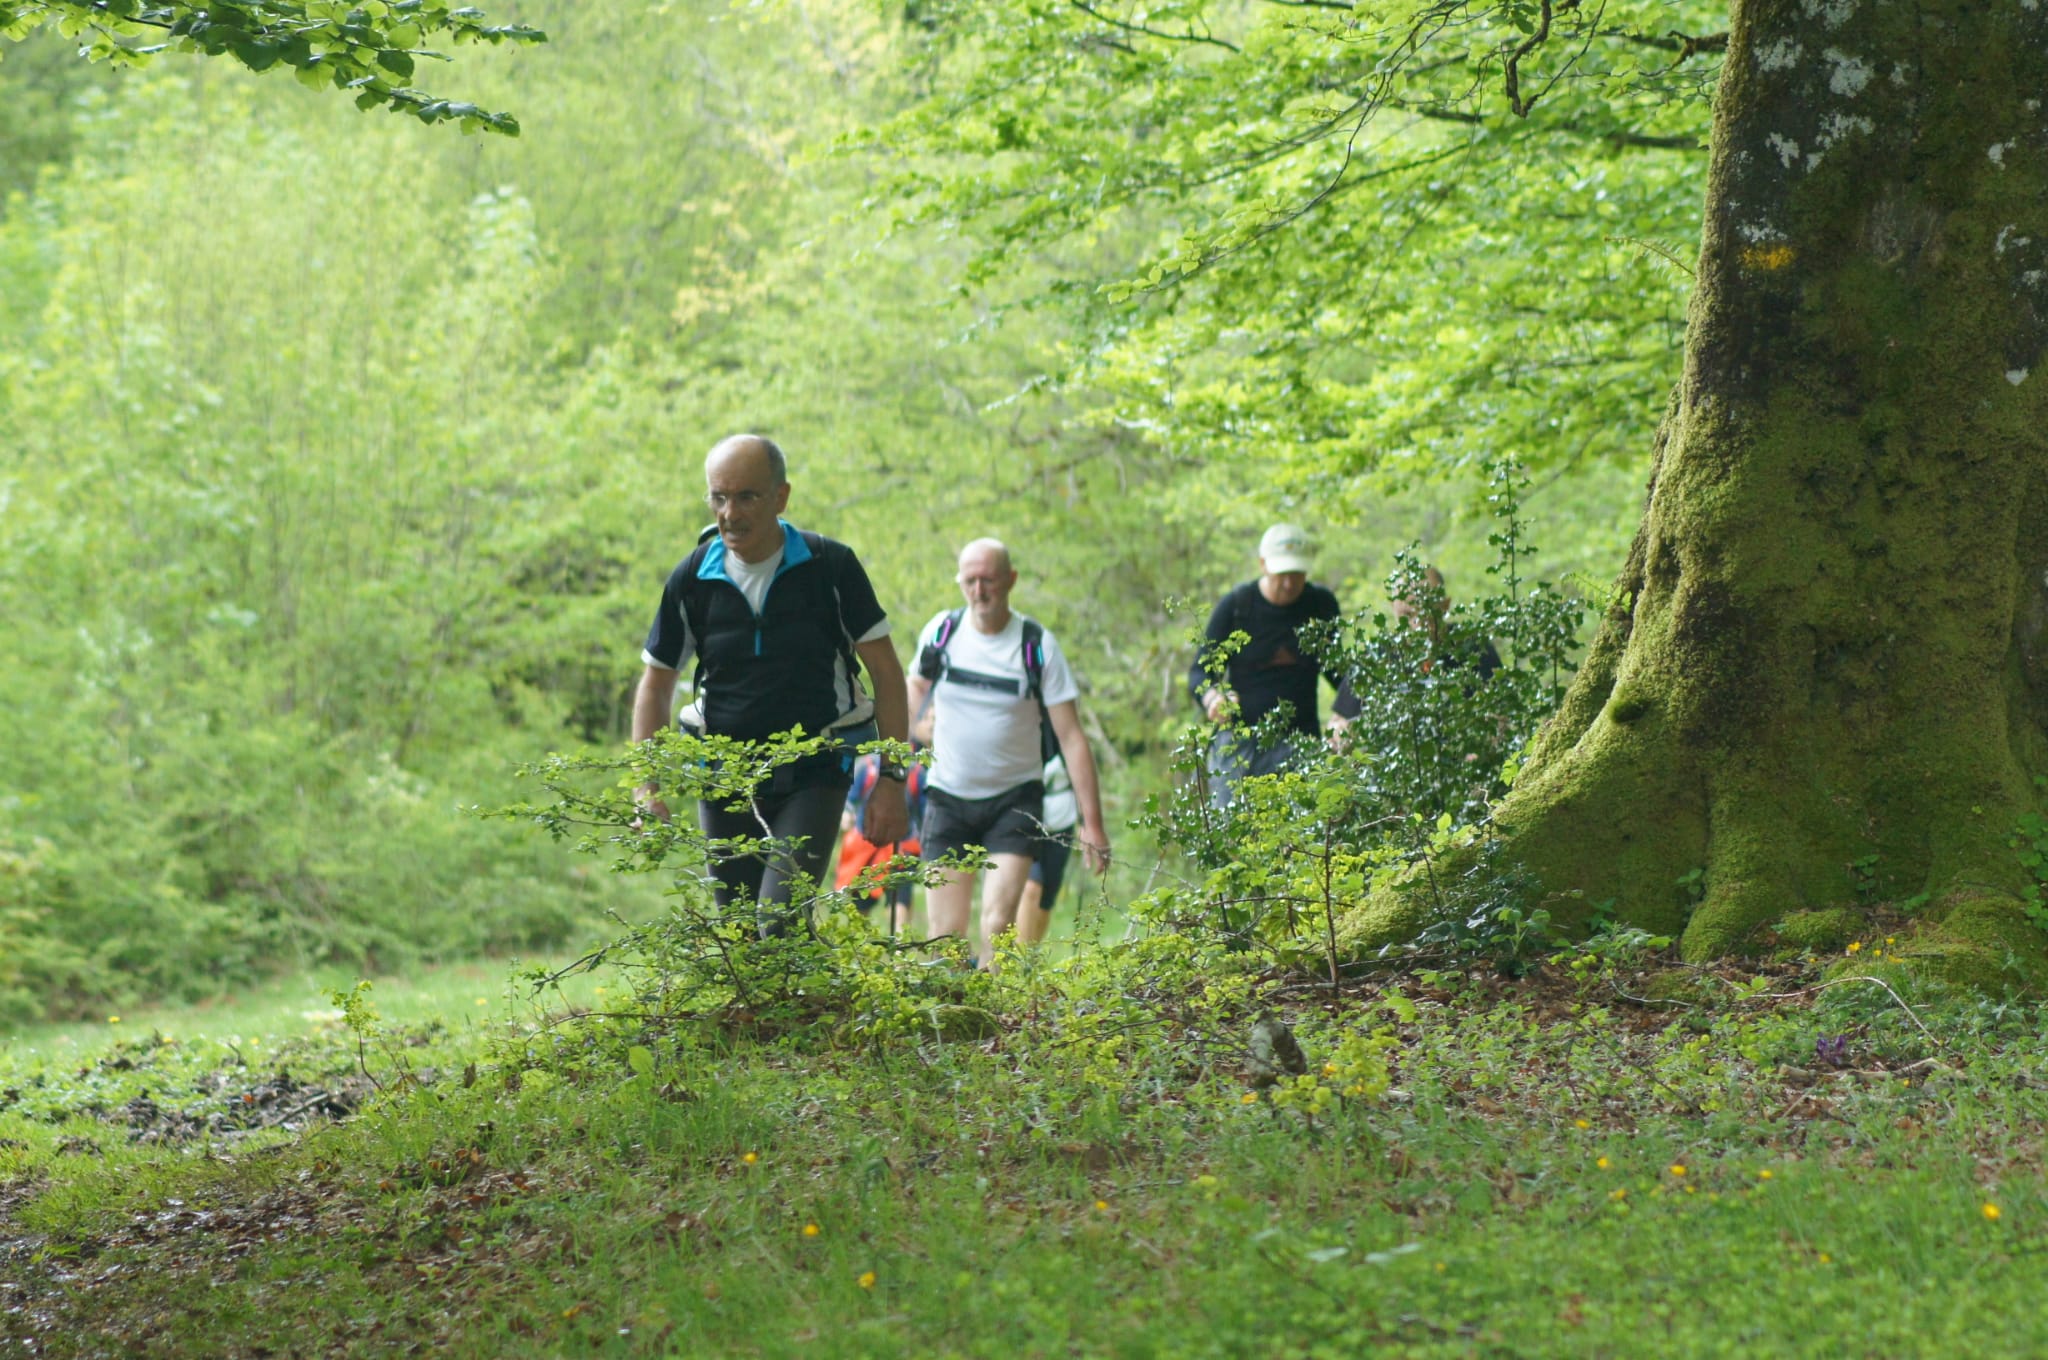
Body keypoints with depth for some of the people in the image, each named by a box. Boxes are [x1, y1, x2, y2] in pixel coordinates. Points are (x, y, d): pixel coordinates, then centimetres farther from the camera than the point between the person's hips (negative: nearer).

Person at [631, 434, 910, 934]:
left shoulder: (830, 567, -9)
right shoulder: (691, 581, -3)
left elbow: (885, 671, -3)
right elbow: (655, 685, 8)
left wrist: (891, 779, -9)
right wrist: (648, 790, -2)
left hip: (816, 766, -3)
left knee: (781, 921, -19)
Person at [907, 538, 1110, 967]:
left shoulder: (1038, 646, -9)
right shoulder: (942, 631, -2)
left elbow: (1071, 737, -8)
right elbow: (917, 684, 22)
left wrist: (1092, 822, -12)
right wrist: (923, 723, 3)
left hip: (1014, 800, -2)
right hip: (948, 798, 2)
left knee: (998, 924, -17)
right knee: (945, 935, -2)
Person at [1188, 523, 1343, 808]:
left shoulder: (1322, 605, 7)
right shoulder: (1235, 605, 0)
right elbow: (1199, 672, 2)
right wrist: (1212, 698, -22)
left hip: (1298, 742, 1)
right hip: (1238, 740, -1)